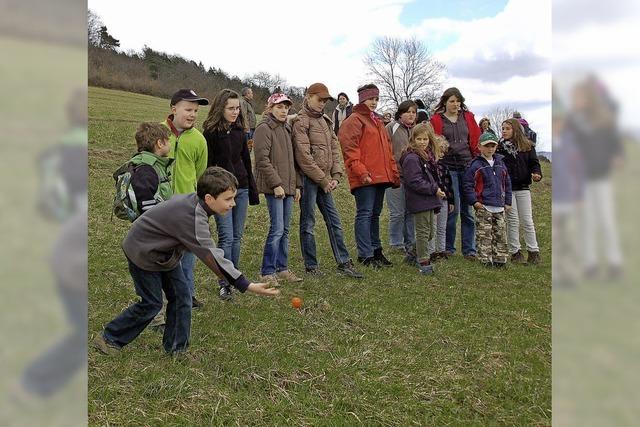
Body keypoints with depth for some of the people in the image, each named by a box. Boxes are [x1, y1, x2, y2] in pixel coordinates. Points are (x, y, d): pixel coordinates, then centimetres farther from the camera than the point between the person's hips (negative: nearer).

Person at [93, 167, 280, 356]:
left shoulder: (192, 199, -11)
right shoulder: (192, 217, -37)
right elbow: (212, 255, -41)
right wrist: (247, 286, -43)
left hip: (163, 251, 8)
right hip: (143, 253, -8)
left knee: (181, 296, 4)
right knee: (152, 304, 0)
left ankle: (176, 348, 15)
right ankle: (109, 338, 20)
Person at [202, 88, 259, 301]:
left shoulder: (239, 130, 10)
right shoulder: (211, 132, -7)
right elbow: (206, 164, -9)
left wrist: (252, 189, 15)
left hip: (241, 189, 6)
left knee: (237, 237, 10)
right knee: (226, 237, -6)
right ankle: (224, 284, 4)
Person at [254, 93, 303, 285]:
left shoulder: (286, 129, 18)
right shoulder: (264, 128, -6)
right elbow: (262, 159, -14)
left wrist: (297, 185, 15)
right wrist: (276, 184, -17)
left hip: (288, 187, 8)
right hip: (274, 187, -8)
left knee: (285, 230, 11)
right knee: (277, 229, -8)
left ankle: (282, 268, 21)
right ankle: (267, 272, 2)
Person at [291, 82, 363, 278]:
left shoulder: (326, 121, 16)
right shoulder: (301, 121, -9)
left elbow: (334, 148, 15)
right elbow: (304, 156, -15)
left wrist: (335, 176, 2)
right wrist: (323, 180, -13)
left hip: (325, 180, 8)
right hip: (308, 179, -8)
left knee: (334, 221, 9)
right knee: (308, 223, 3)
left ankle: (344, 263, 16)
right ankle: (311, 266, 13)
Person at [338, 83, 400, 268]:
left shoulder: (377, 121, 24)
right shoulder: (354, 120, -3)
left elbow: (387, 149, 26)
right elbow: (349, 150, -13)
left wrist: (394, 172, 19)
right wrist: (361, 172, -21)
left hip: (381, 176, 9)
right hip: (365, 178, -8)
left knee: (375, 214, 14)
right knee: (365, 214, -6)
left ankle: (375, 249, 24)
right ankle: (365, 255, -3)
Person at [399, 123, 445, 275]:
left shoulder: (429, 156, 14)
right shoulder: (411, 158, -16)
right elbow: (415, 182, -21)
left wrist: (437, 189, 7)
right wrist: (434, 190, -18)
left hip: (429, 200, 9)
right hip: (419, 201, -9)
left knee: (429, 233, 16)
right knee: (423, 232, 0)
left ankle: (415, 255, 31)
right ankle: (424, 262, 10)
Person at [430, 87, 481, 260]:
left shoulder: (468, 117, 13)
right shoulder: (436, 120, 4)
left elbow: (475, 141, 11)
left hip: (467, 167, 3)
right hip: (448, 168, -3)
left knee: (468, 210, 4)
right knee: (453, 208, -5)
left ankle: (469, 249, 12)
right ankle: (448, 247, 11)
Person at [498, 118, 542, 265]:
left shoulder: (527, 146, 4)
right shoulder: (500, 147, 2)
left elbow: (534, 163, 5)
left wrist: (536, 174, -15)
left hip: (523, 188, 1)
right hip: (506, 189, -1)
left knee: (527, 221, 4)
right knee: (512, 221, 4)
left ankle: (533, 251, 13)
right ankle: (515, 252, 13)